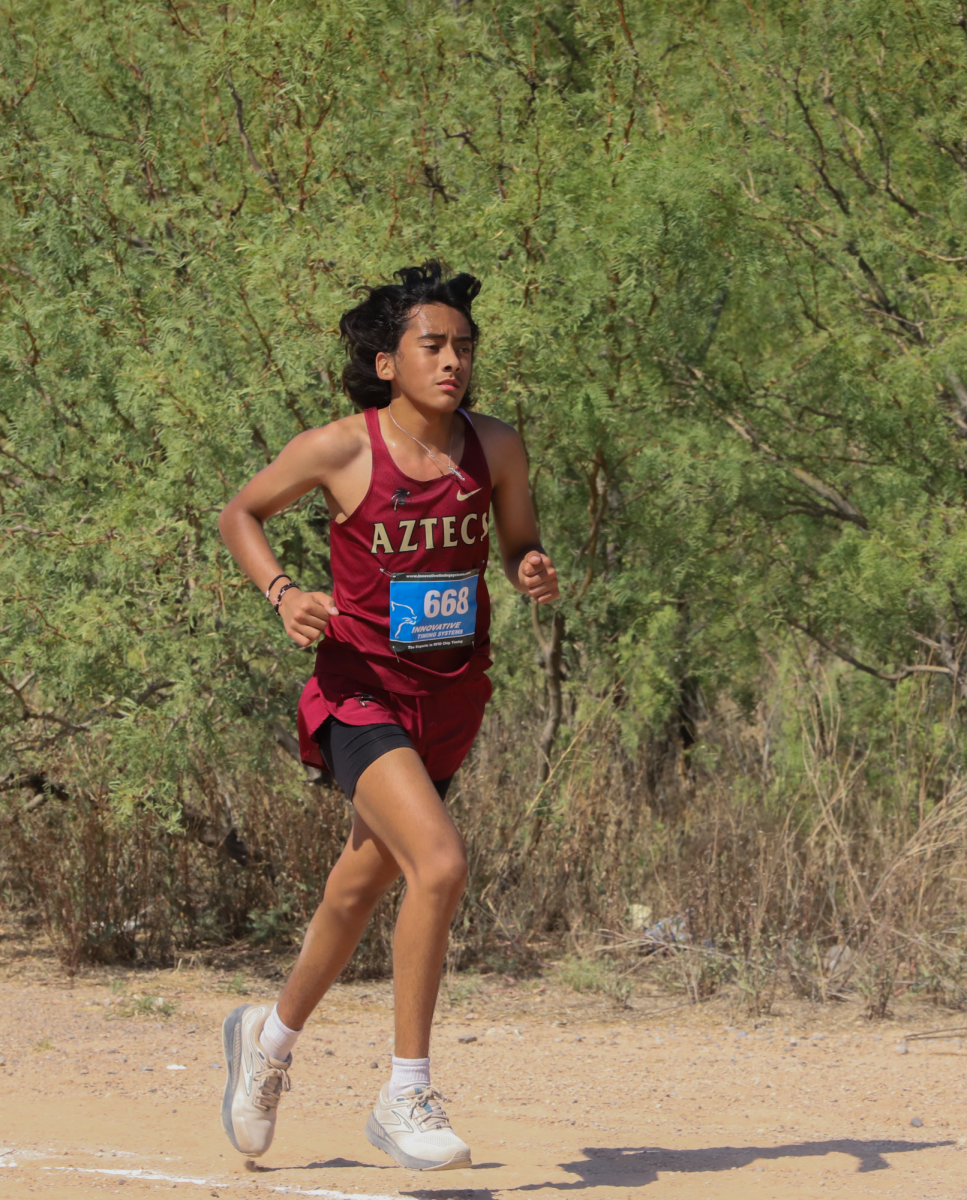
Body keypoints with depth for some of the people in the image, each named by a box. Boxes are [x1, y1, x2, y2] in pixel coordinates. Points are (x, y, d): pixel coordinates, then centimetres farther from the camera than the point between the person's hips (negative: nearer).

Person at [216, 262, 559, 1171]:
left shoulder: (495, 449, -2)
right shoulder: (340, 449, -11)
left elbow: (520, 546, 12)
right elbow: (240, 513, 4)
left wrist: (534, 575, -11)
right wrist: (282, 594, -13)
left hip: (450, 700, 5)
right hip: (362, 695, -5)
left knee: (362, 888, 20)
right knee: (439, 864, -25)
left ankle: (274, 1034, 47)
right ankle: (406, 1095, -14)